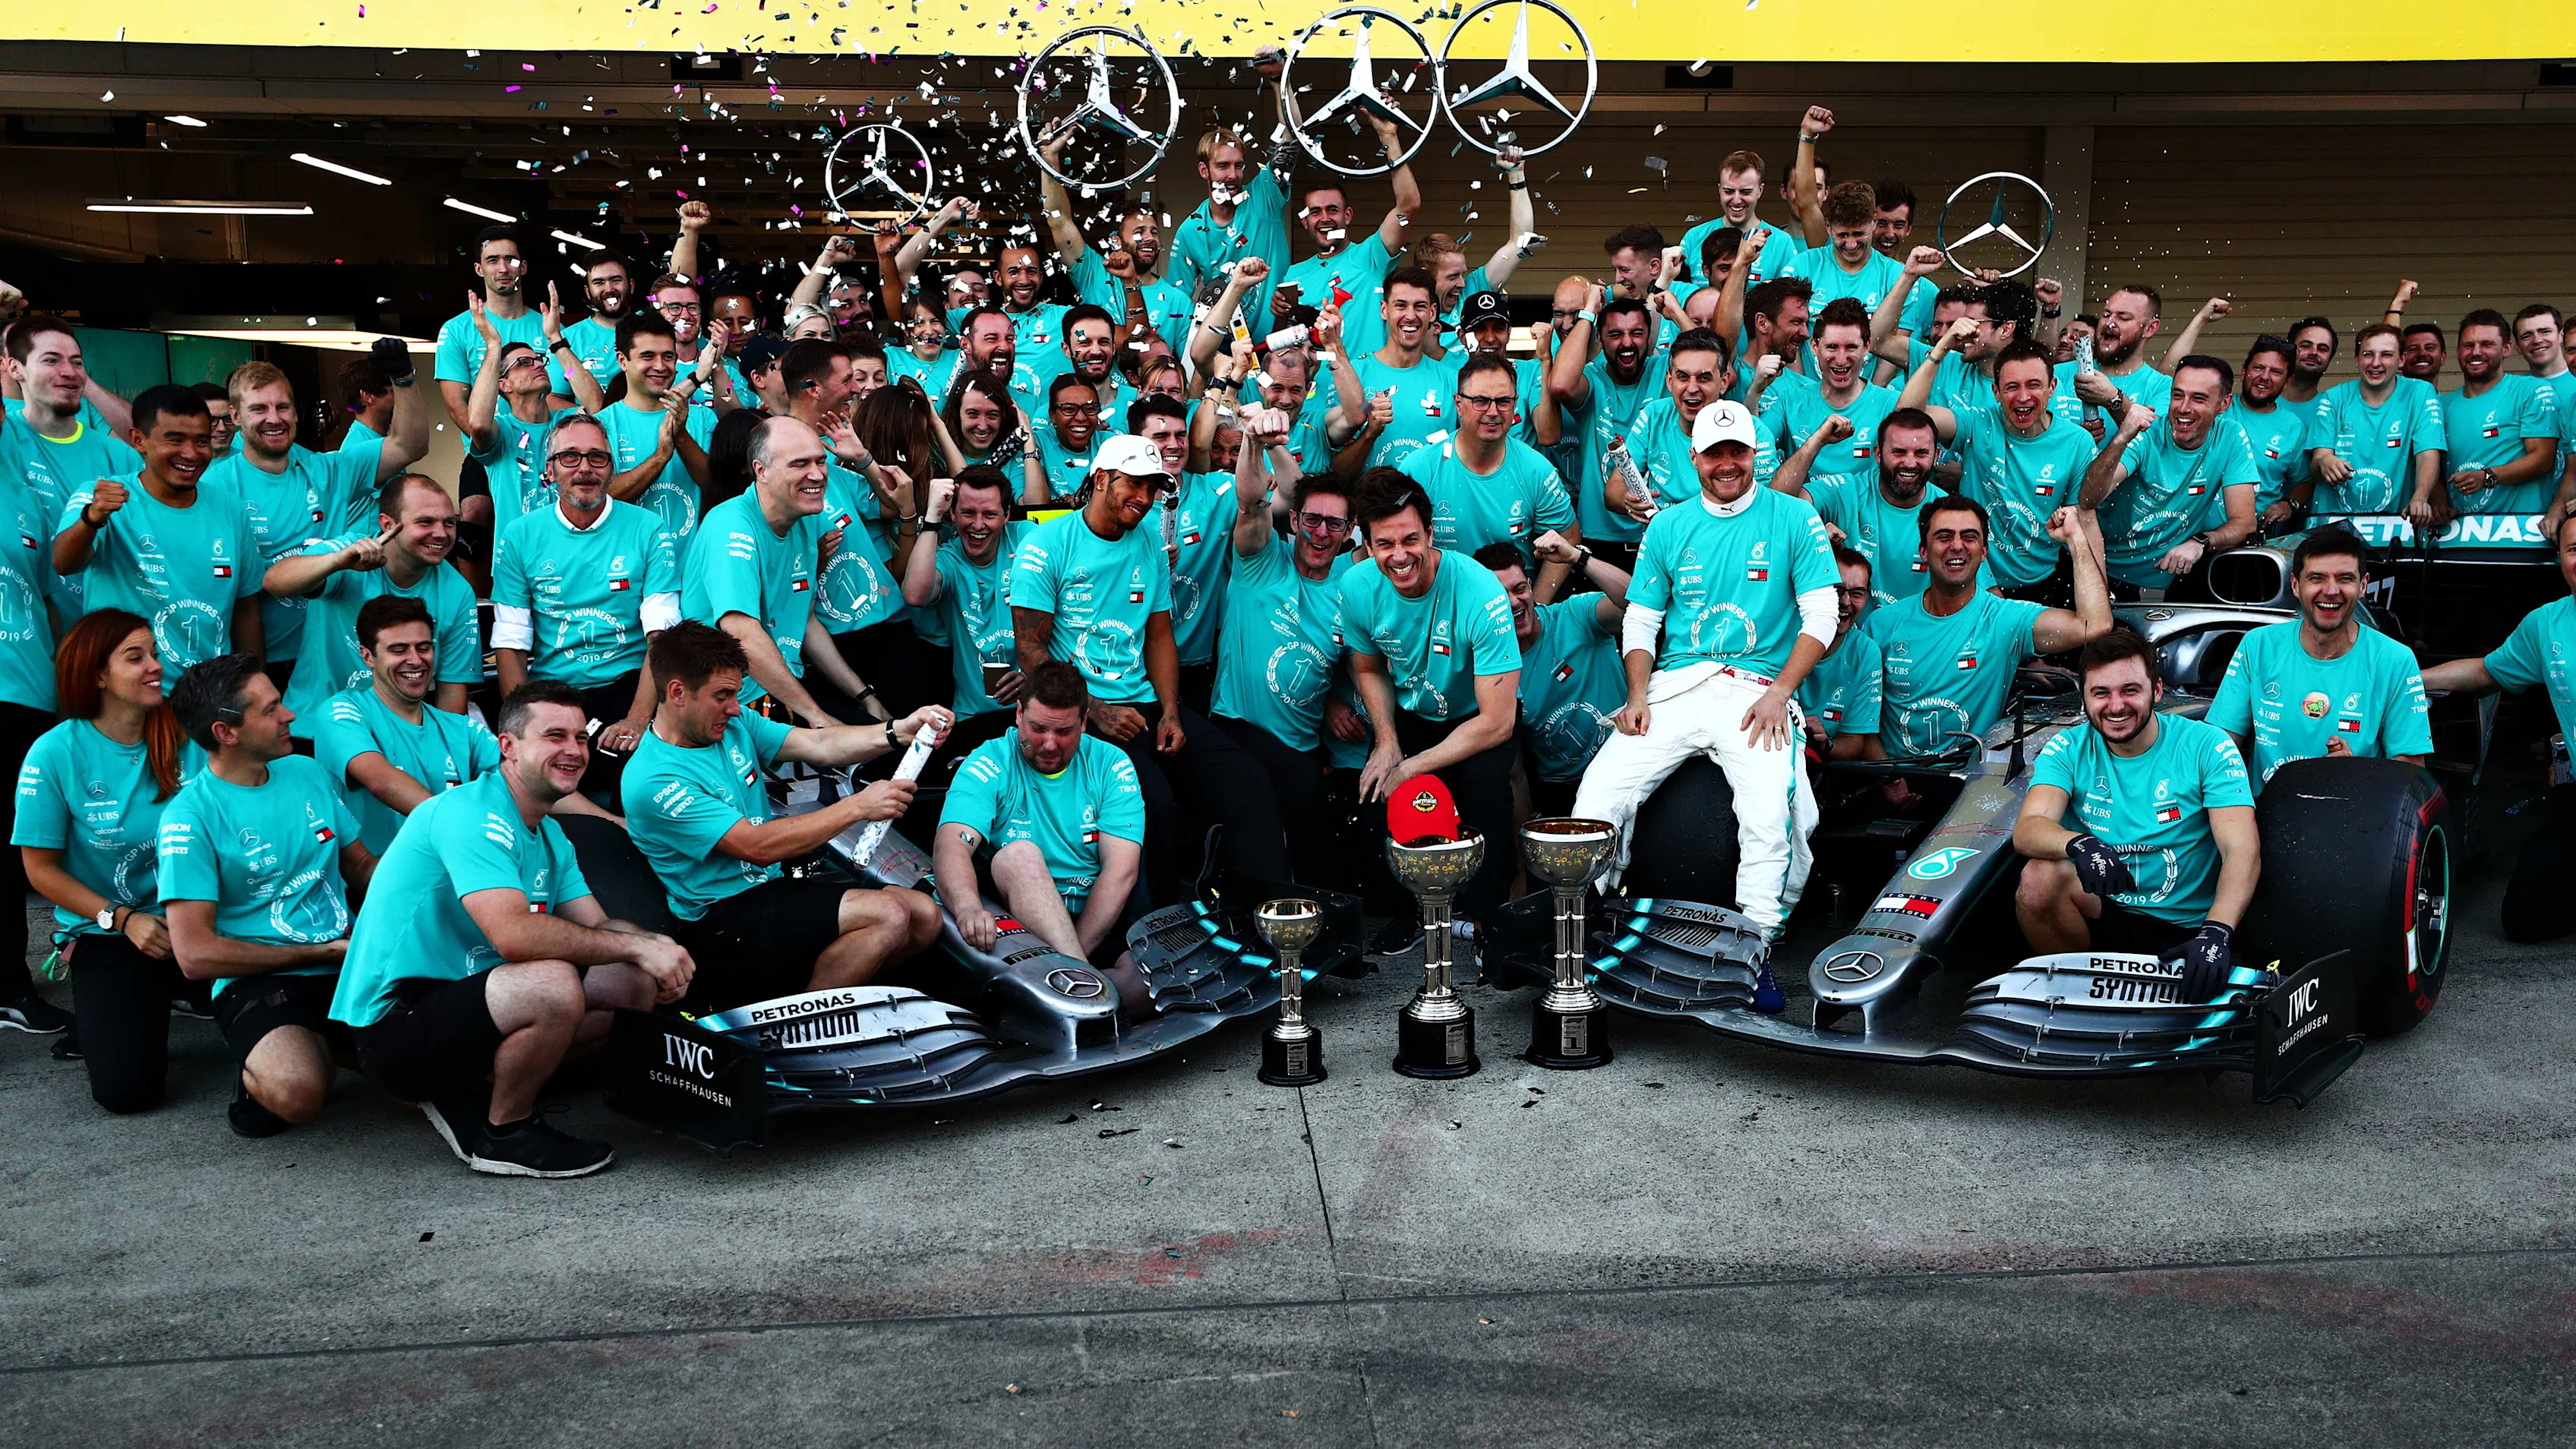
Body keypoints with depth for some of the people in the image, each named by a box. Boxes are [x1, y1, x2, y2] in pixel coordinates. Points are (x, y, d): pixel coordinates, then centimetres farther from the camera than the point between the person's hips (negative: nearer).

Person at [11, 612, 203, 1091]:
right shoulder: (55, 754, -7)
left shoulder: (187, 739, -3)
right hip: (104, 933, -2)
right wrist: (123, 920, -12)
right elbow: (41, 868, -3)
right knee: (125, 1087, -18)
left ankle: (178, 990, 9)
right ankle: (100, 1014, 17)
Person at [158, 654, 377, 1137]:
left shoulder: (307, 772, 13)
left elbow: (363, 865, 20)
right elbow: (196, 954, -12)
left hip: (345, 967, 6)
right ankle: (259, 1066, 3)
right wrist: (324, 953, -9)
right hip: (259, 984, -6)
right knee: (297, 1091, -36)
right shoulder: (190, 816, -7)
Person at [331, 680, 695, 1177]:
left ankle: (470, 1092, 10)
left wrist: (658, 948, -14)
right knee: (555, 984, -33)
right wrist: (638, 947, -26)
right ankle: (504, 1134, -6)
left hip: (459, 996, 10)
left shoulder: (550, 837, 14)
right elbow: (513, 934, -32)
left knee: (637, 984, 5)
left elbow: (598, 926, 9)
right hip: (395, 1023, -10)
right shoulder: (471, 815, -19)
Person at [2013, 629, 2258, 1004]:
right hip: (2099, 915, 1)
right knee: (2040, 876, -29)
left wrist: (2216, 932, -32)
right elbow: (2027, 830, -15)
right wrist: (2078, 844, -40)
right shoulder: (2068, 749, 1)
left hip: (2185, 932, -1)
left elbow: (2242, 851, -14)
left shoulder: (2207, 746, -3)